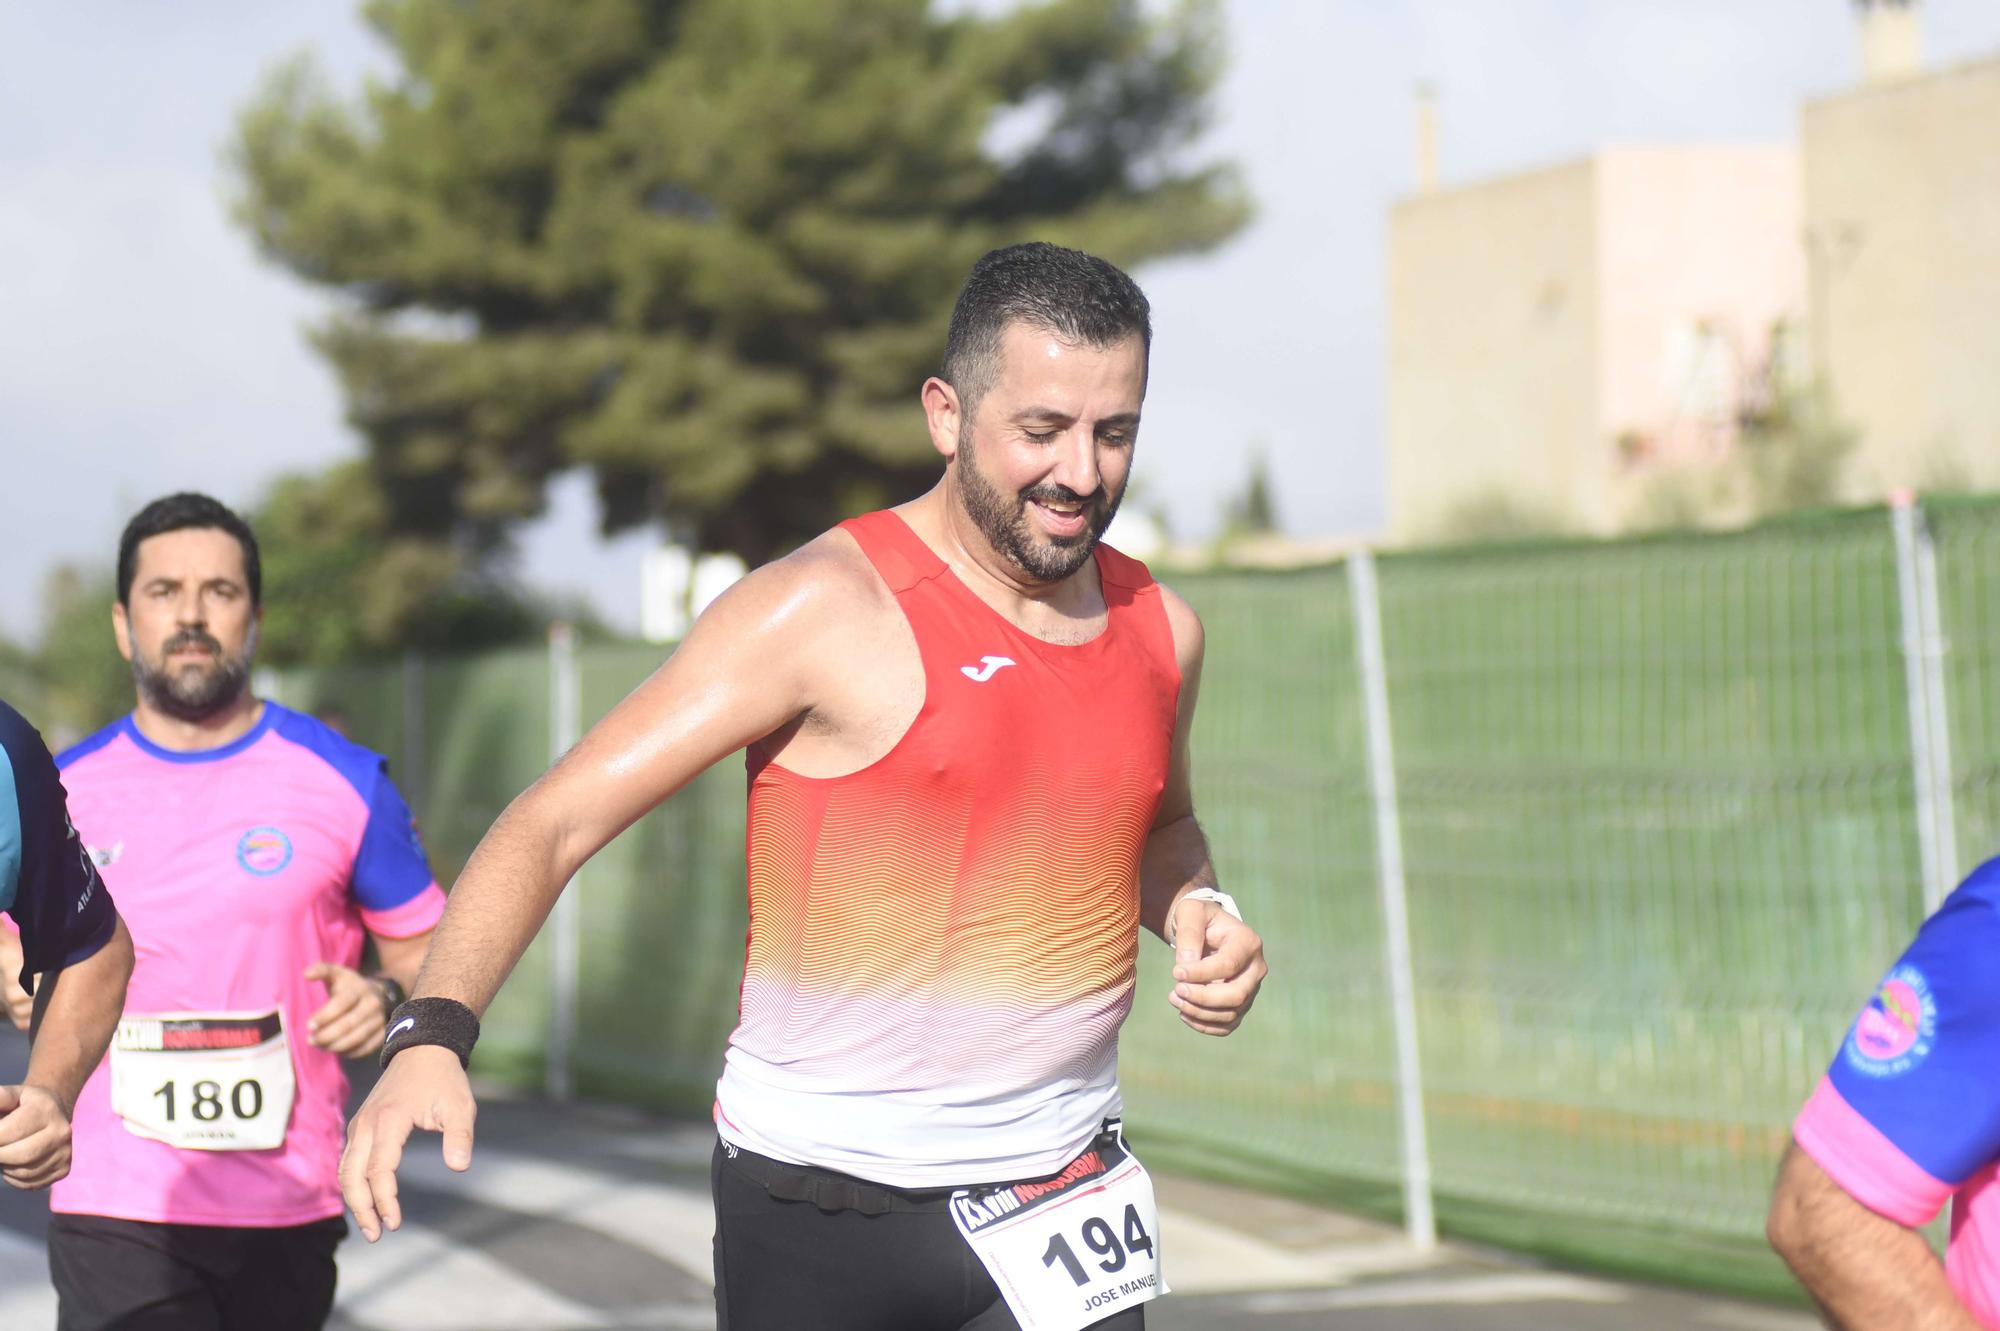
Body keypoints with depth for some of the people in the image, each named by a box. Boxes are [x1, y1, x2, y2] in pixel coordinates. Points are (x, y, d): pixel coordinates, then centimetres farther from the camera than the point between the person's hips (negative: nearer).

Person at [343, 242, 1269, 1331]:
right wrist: (432, 1033, -29)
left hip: (1063, 1192, 4)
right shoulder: (826, 610, -12)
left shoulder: (1159, 629, 6)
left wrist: (1194, 909, 5)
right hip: (820, 1203, -4)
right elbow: (555, 821, -14)